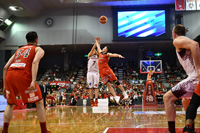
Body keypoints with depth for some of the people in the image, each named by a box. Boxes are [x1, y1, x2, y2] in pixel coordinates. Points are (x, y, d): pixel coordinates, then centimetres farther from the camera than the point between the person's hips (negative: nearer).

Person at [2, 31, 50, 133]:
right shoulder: (38, 49, 18)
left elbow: (5, 67, 23)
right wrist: (33, 81, -18)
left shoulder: (19, 50, 33)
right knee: (39, 103, 9)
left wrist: (4, 86, 27)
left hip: (9, 75, 5)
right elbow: (35, 62, -7)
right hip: (23, 75, -5)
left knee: (10, 104, 23)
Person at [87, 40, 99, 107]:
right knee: (91, 87, -1)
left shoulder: (97, 56, 15)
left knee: (96, 87, -6)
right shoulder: (89, 56, 13)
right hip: (90, 72, 0)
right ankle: (92, 101, 0)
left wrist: (99, 41, -3)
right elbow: (92, 49, 1)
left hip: (96, 72, 0)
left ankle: (96, 101, -9)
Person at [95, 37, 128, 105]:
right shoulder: (100, 53, 22)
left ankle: (125, 93, -1)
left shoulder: (107, 54, 3)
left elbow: (113, 55, -17)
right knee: (108, 84, -5)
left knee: (116, 81, -7)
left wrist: (118, 55, -37)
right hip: (101, 71, 5)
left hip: (106, 69, -5)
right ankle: (116, 97, -9)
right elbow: (98, 46, 38)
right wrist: (96, 40, 50)